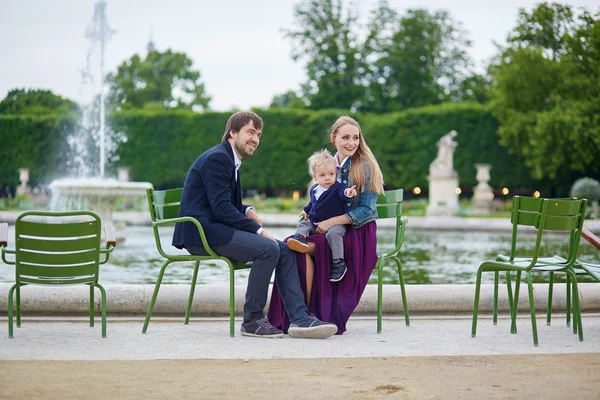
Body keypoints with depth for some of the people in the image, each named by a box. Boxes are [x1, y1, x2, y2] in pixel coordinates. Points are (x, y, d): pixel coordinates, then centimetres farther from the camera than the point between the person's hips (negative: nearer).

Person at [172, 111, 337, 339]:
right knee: (268, 248, -25)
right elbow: (221, 208, -20)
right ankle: (252, 320, -15)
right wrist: (258, 230, -17)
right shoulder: (217, 158, -13)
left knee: (285, 251, -1)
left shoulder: (230, 159, 19)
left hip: (213, 229, 10)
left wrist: (248, 211, 5)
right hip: (202, 232, -10)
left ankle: (299, 318, -9)